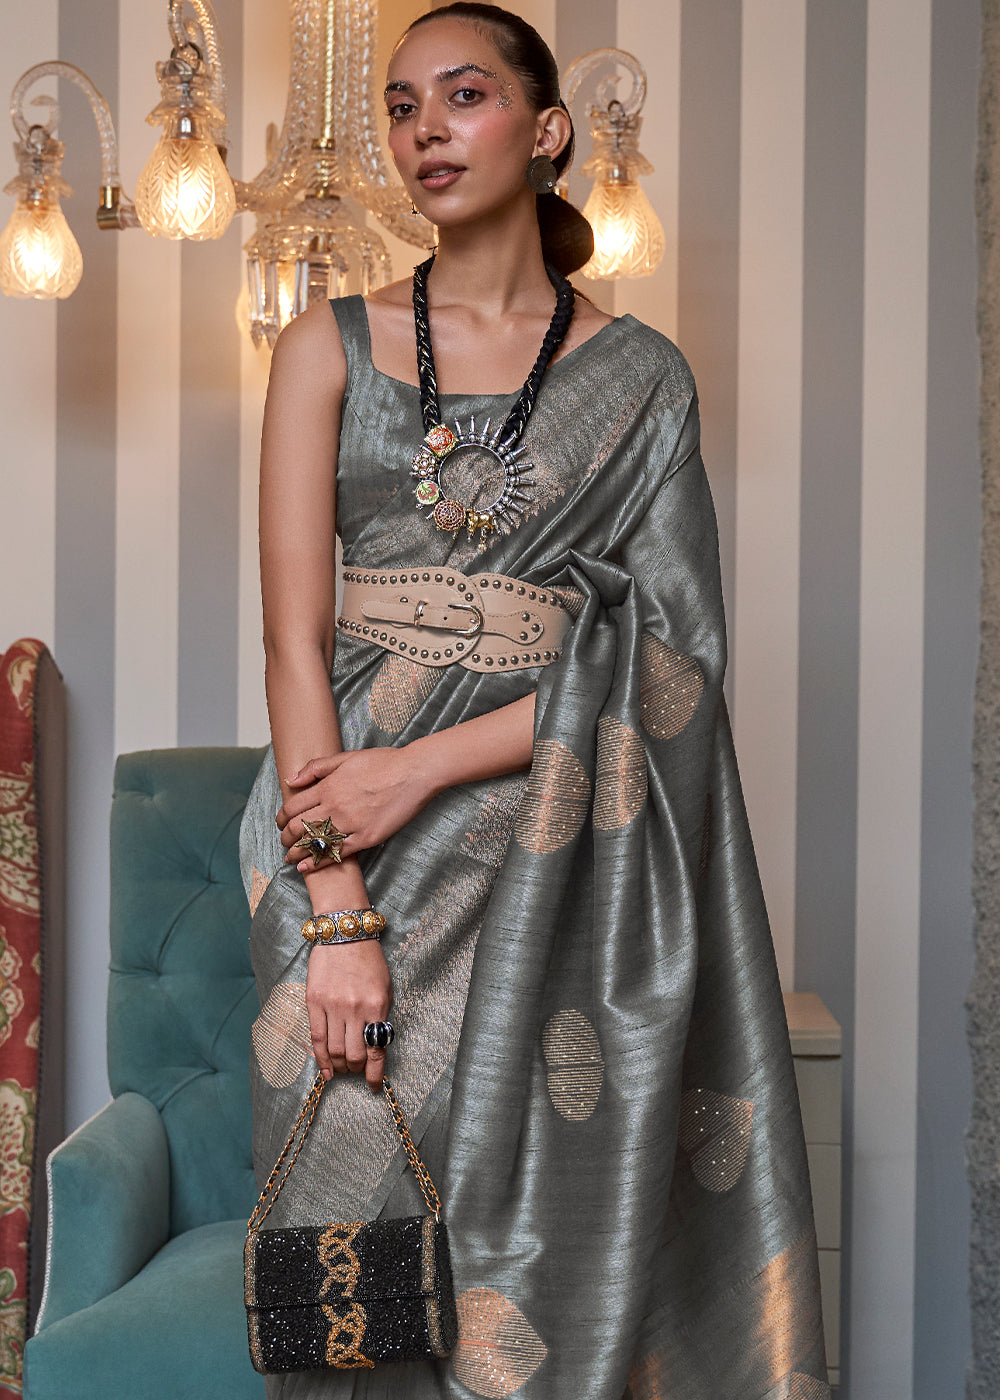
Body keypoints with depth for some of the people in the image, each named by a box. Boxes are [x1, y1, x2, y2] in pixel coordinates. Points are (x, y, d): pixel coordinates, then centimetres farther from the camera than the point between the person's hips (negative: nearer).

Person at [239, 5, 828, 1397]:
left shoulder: (642, 377, 5)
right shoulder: (330, 347, 6)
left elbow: (665, 659, -2)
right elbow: (295, 633, -2)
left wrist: (425, 767, -14)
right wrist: (335, 911, -12)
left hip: (557, 855, 0)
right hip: (346, 827, 1)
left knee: (547, 1219, 2)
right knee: (357, 1205, 4)